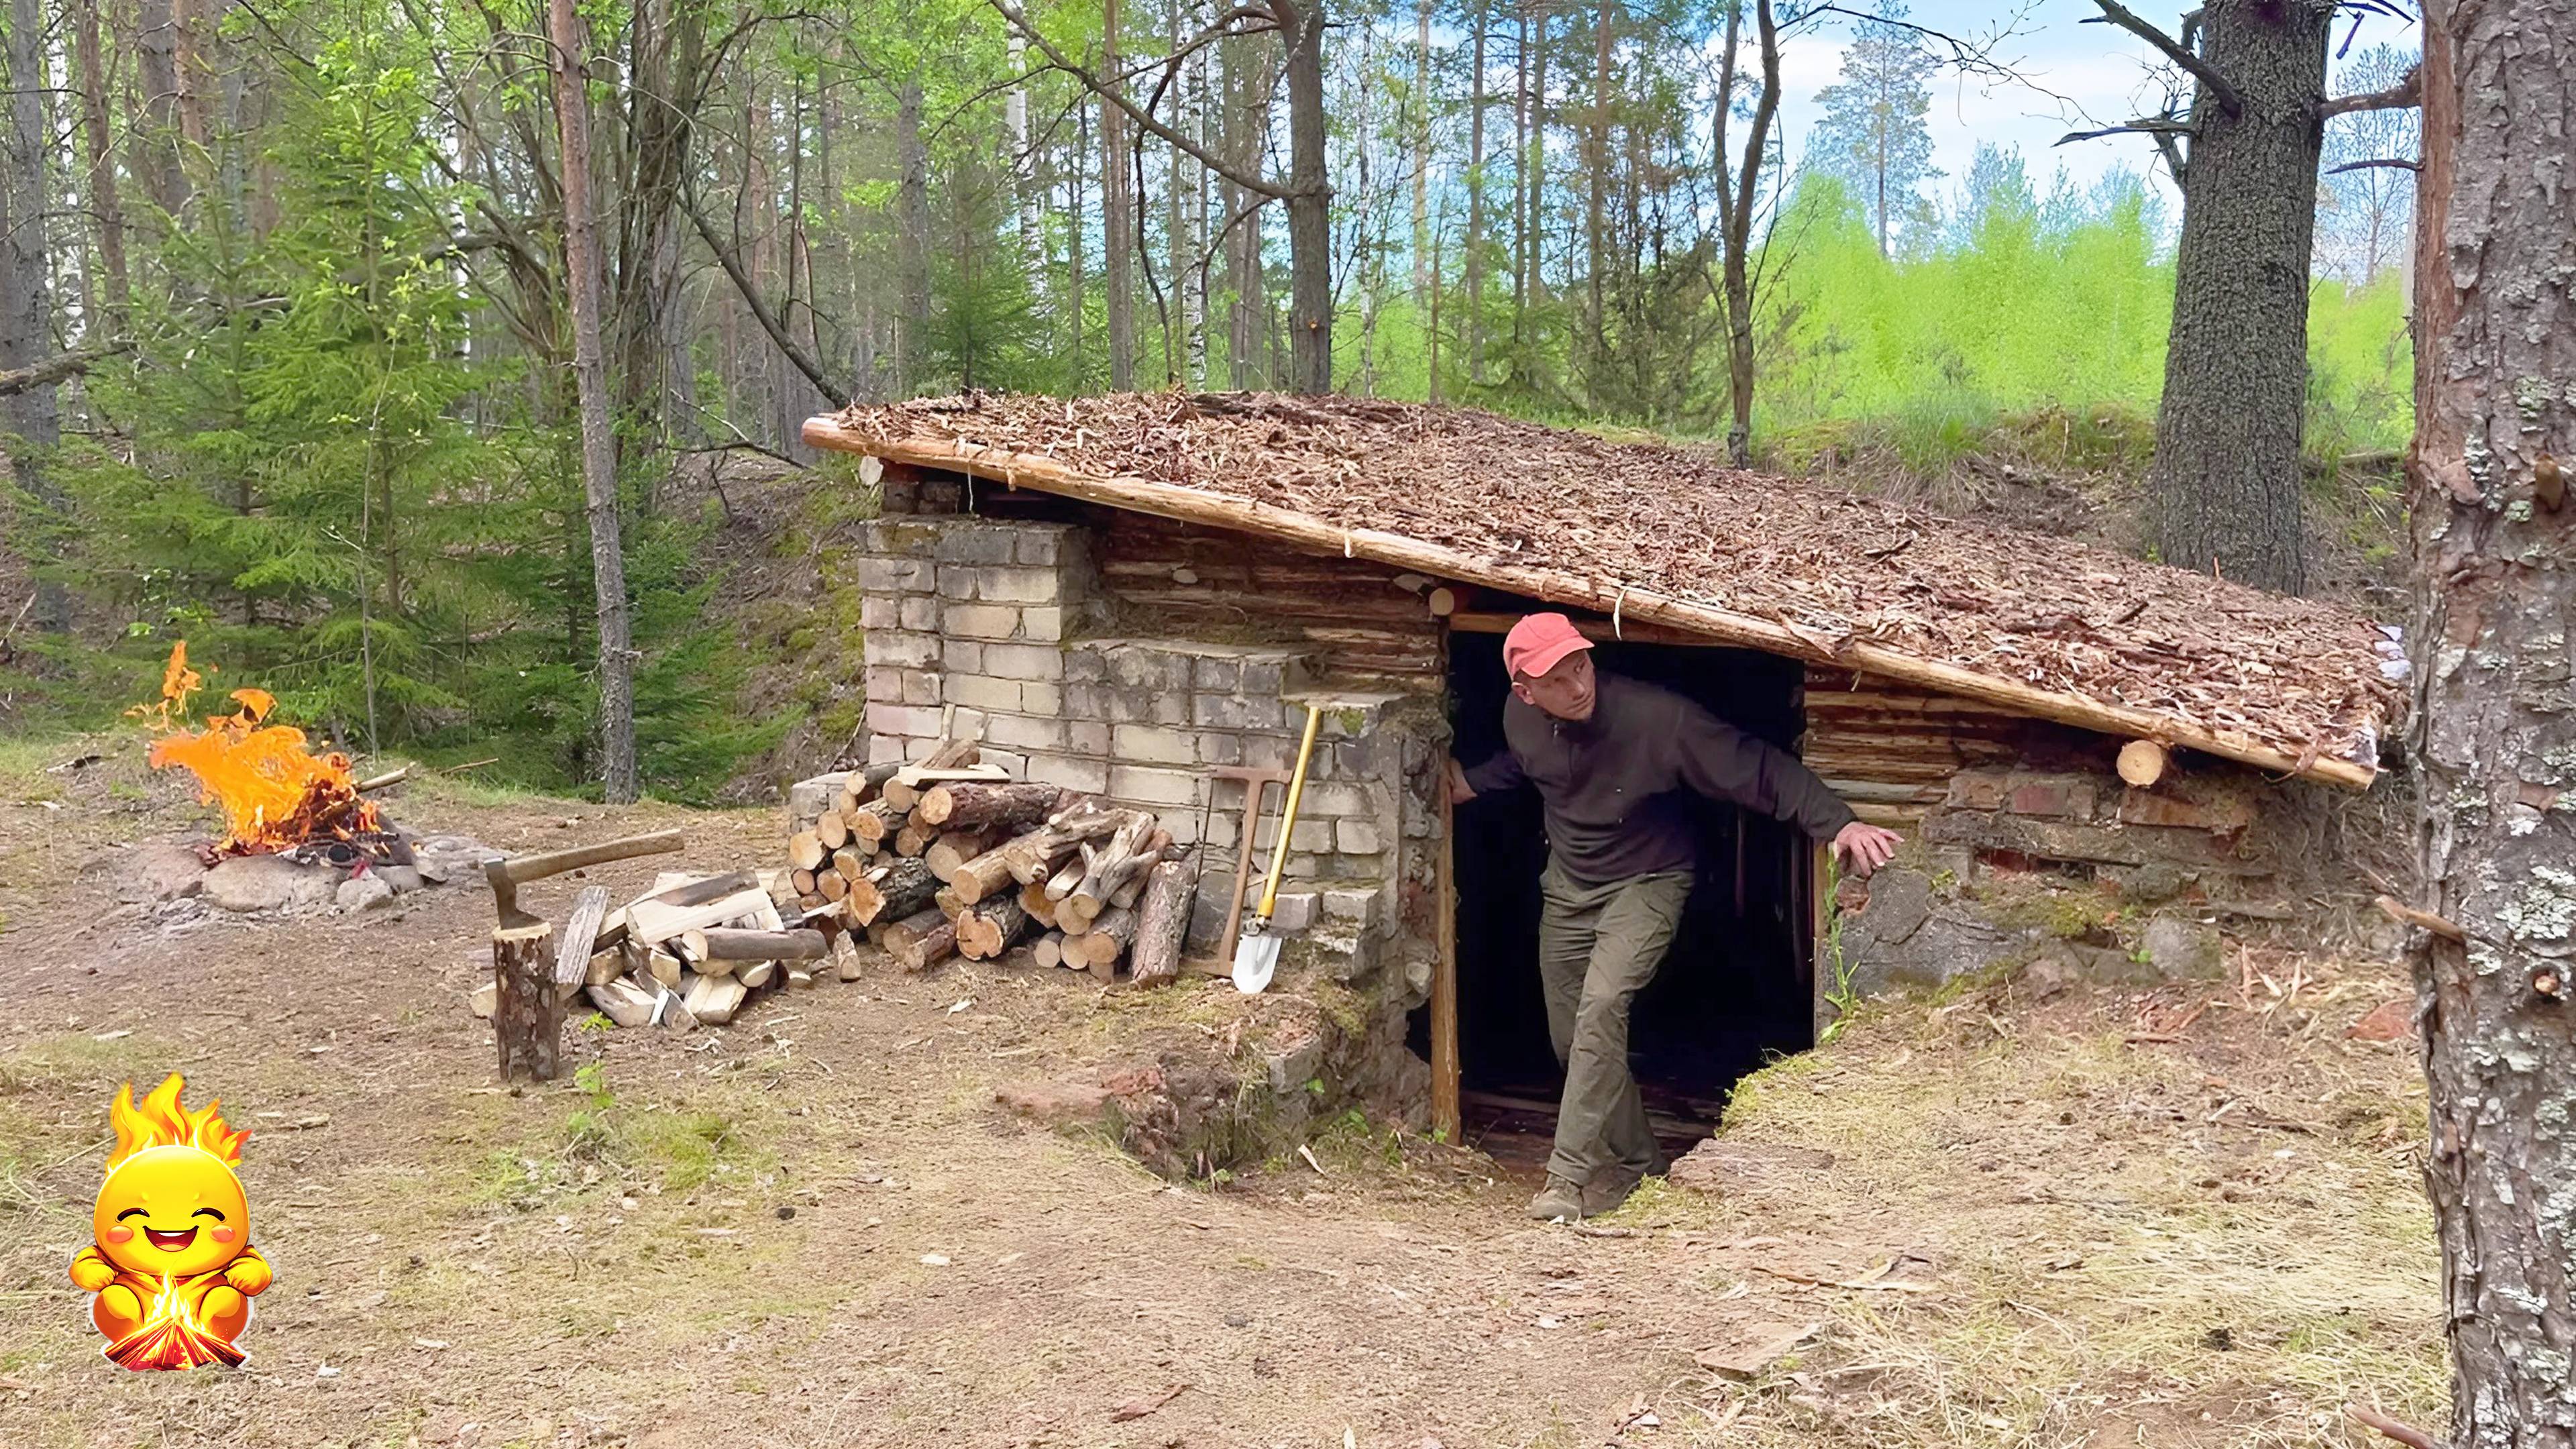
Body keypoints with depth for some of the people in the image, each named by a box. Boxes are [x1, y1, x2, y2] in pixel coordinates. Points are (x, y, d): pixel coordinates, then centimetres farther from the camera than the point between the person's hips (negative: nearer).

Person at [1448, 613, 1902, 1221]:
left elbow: (1756, 767, -30)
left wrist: (1838, 822, -39)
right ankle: (1638, 1166, 26)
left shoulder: (1654, 716, -30)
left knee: (1601, 1007, -25)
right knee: (1570, 1035, 7)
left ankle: (1573, 1176, -19)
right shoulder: (1520, 718, -13)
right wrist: (1470, 782, 5)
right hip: (1567, 886, 6)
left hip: (1646, 882, -6)